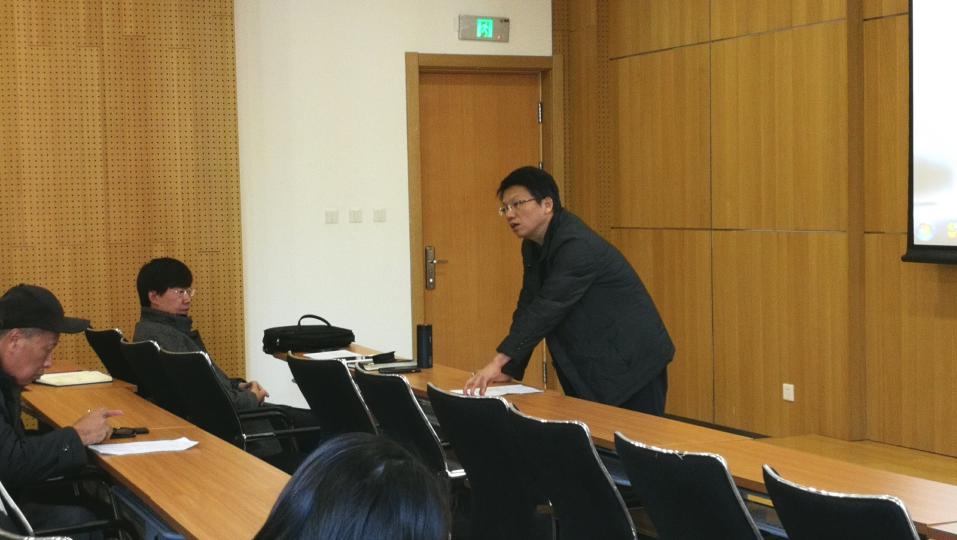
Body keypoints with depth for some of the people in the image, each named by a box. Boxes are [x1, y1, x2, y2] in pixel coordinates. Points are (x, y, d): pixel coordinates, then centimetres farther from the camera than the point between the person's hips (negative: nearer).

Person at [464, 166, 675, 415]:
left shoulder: (577, 246, -23)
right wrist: (509, 370, -4)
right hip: (591, 368, 8)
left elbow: (548, 308, -31)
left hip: (632, 364, -8)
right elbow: (528, 306, 5)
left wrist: (498, 362, -36)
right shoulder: (533, 246, 5)